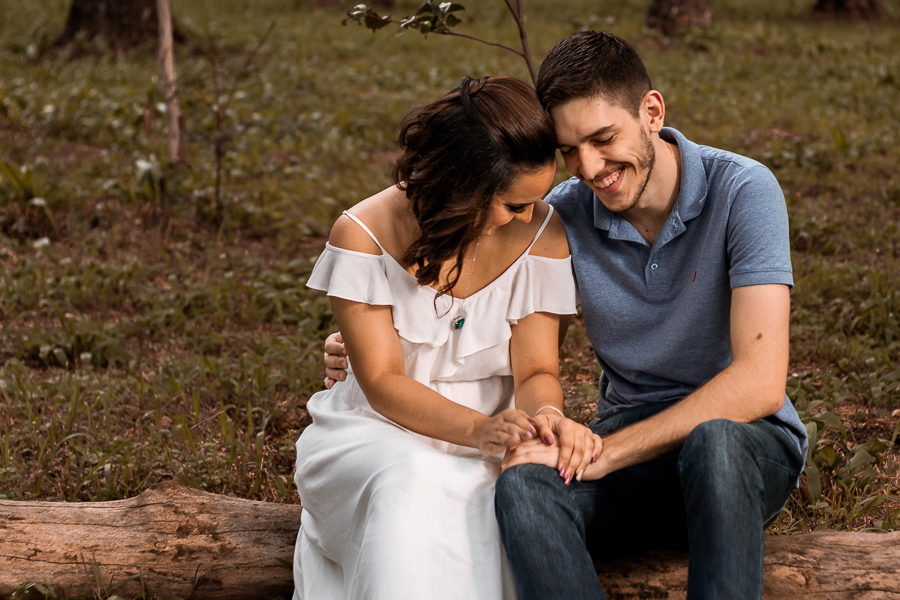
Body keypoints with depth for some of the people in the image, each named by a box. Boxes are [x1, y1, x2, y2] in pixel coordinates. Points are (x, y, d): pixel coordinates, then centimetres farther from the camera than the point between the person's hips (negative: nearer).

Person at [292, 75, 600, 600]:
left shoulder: (542, 235, -4)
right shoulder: (365, 236, -12)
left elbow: (537, 370, -5)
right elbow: (382, 381, -15)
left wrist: (546, 415, -31)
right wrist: (477, 428, -32)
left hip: (489, 448, 2)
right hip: (379, 434, -2)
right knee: (407, 483, -38)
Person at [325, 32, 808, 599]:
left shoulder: (741, 190, -14)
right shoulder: (564, 217, -1)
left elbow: (760, 382, -22)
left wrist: (601, 454, -26)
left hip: (749, 440, -3)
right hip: (635, 447, 3)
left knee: (712, 442, -41)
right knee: (523, 487, -32)